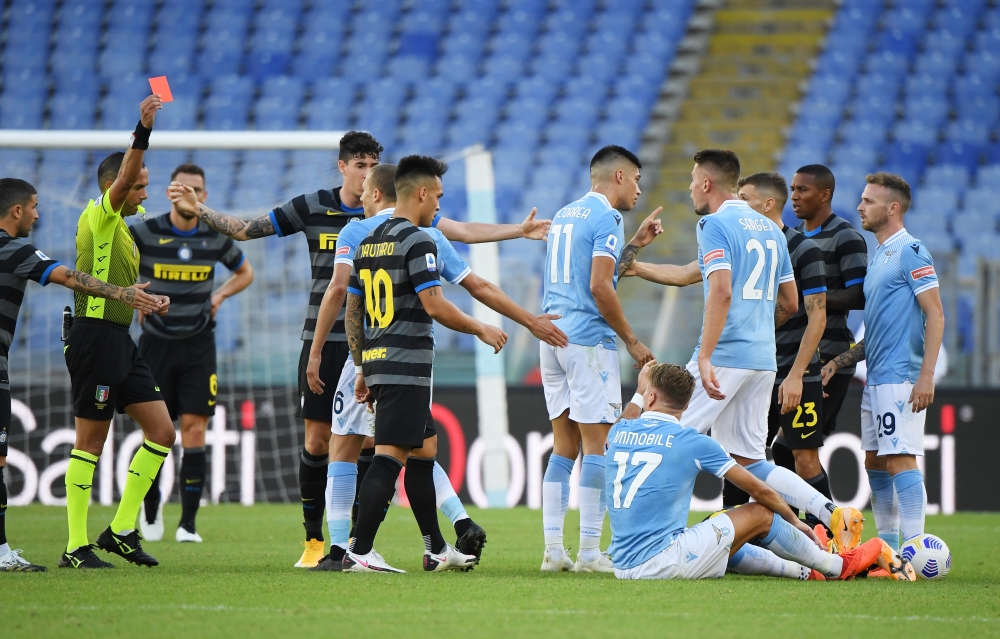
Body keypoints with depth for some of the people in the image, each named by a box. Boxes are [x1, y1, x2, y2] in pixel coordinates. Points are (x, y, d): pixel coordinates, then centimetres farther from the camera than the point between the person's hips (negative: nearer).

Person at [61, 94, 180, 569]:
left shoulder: (123, 228, 18)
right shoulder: (98, 218, -8)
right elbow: (123, 176, -27)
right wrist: (143, 130, -38)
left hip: (121, 341, 9)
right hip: (95, 336, -9)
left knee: (162, 432, 5)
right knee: (90, 442, -5)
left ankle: (122, 529, 11)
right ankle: (76, 547, 0)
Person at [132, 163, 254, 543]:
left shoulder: (215, 238, 0)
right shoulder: (145, 234, -8)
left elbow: (245, 273, 19)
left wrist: (219, 297, 3)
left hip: (198, 344, 1)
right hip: (156, 342, -1)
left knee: (194, 429, -7)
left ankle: (188, 523, -5)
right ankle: (151, 509, 25)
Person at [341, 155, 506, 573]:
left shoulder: (367, 243, 15)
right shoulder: (417, 241, -11)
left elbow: (351, 312, 17)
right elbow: (434, 305, -17)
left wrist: (362, 369, 22)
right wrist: (481, 330, -3)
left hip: (376, 363, 9)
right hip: (407, 368, -9)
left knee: (420, 454, 17)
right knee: (390, 457, -10)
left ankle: (437, 550, 22)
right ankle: (359, 552, -14)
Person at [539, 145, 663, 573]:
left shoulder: (564, 215, 18)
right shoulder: (606, 217, -8)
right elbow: (599, 288, -16)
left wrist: (635, 245, 24)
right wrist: (632, 341, -9)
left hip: (553, 336, 8)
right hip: (589, 340, -8)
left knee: (564, 446, 9)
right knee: (597, 445, -5)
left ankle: (553, 549, 4)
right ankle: (590, 551, -8)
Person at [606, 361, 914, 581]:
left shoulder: (618, 433, 7)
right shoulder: (691, 441, -5)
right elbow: (759, 489, 5)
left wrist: (638, 392, 52)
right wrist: (794, 521, 21)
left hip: (623, 565, 6)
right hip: (662, 560, -6)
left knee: (727, 548, 30)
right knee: (760, 514, 9)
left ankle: (805, 570, 42)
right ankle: (838, 567, 27)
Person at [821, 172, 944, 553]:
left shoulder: (911, 253, -9)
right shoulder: (878, 257, 19)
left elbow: (935, 316, -14)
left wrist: (926, 376, -21)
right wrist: (840, 362, 17)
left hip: (900, 379, -10)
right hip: (875, 379, 10)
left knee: (900, 459, -13)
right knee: (874, 462, 11)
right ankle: (887, 547, 18)